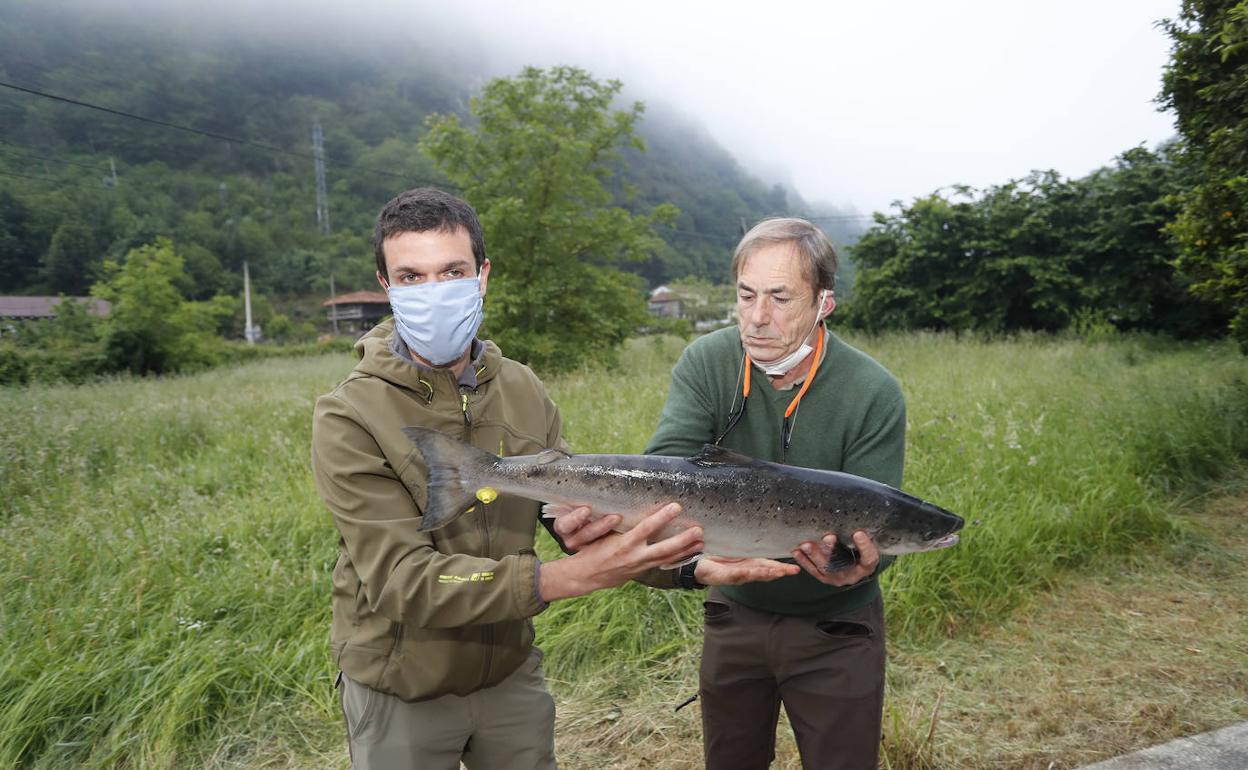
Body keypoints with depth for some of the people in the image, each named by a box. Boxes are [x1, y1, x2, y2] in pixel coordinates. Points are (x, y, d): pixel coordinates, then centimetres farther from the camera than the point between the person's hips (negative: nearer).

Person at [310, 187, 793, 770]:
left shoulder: (522, 392, -5)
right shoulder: (349, 419, -20)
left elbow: (586, 515, -6)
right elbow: (402, 579, -28)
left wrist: (695, 563, -22)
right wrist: (569, 577, -38)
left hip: (511, 672, 4)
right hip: (401, 692, -3)